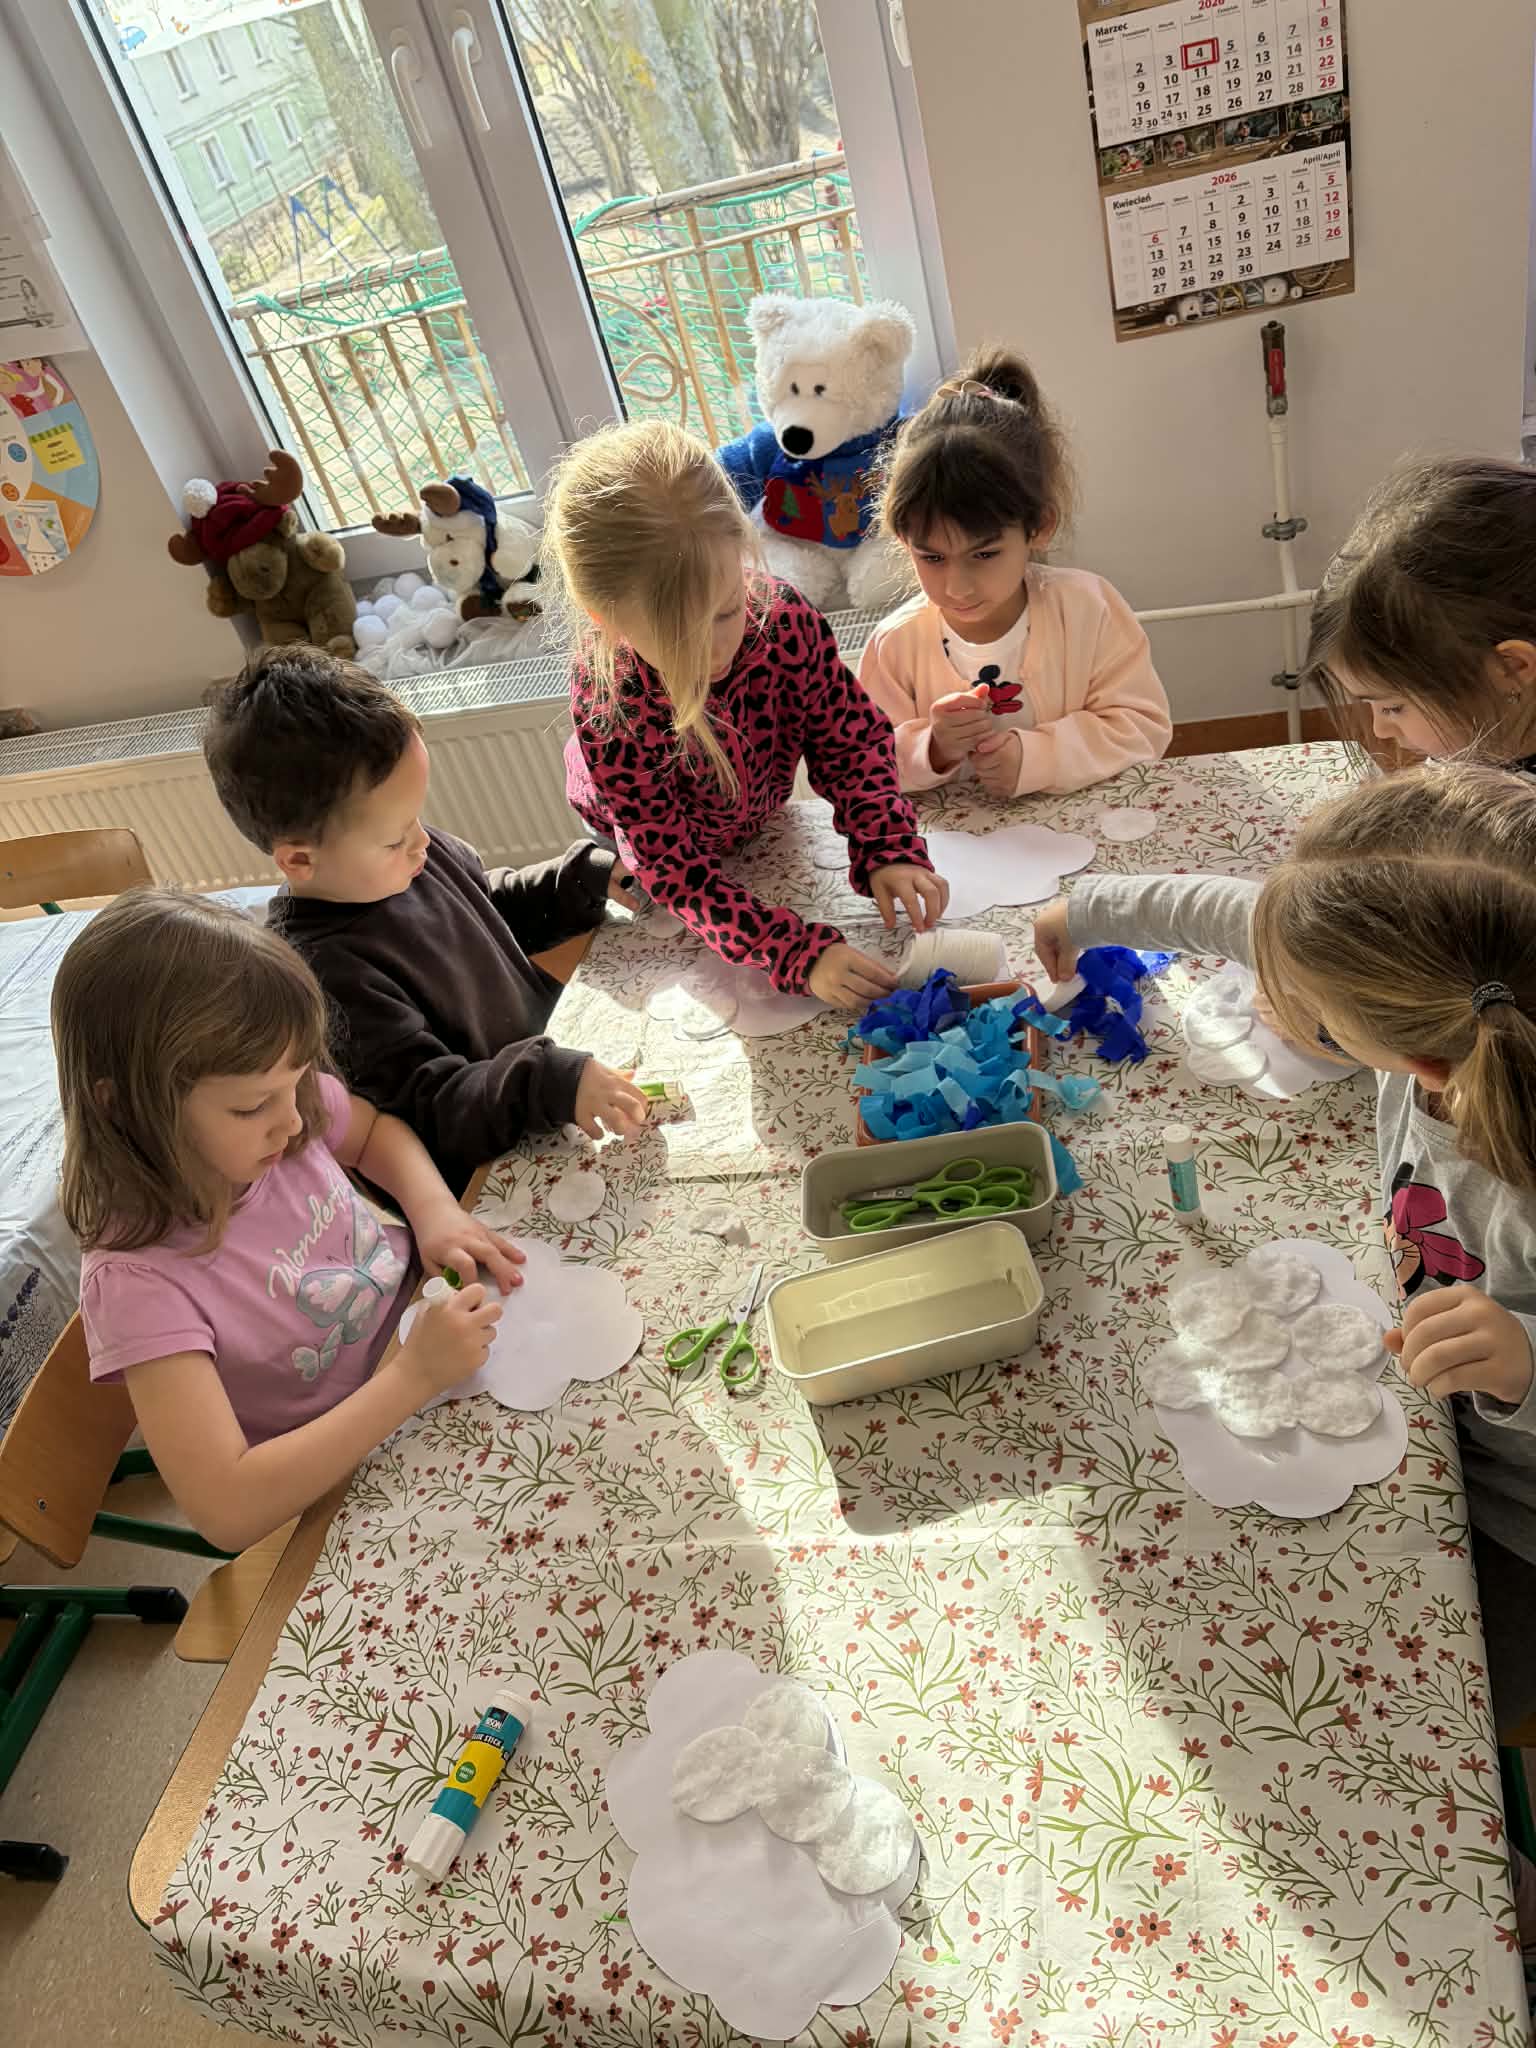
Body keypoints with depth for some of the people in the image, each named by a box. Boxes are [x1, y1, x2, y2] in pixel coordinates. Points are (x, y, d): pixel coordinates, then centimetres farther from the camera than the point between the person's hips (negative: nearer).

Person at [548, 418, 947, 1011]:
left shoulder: (786, 617, -34)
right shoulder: (607, 708, -42)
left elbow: (850, 739, -19)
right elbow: (674, 870, -38)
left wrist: (888, 848, -36)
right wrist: (800, 954, -49)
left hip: (763, 817, 3)